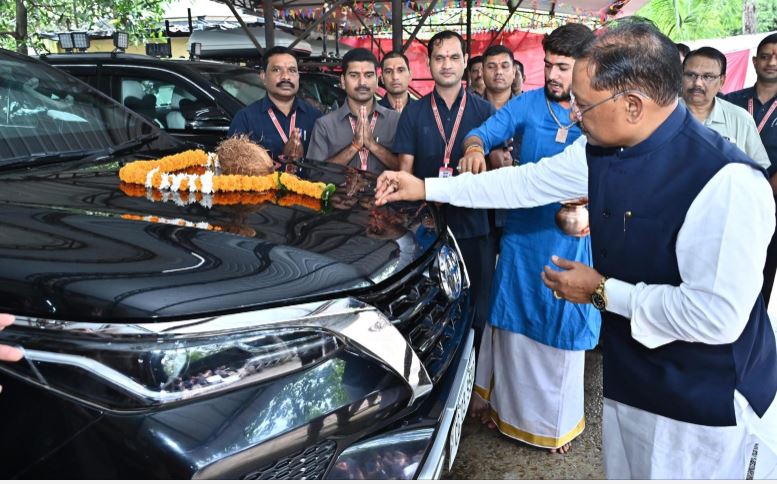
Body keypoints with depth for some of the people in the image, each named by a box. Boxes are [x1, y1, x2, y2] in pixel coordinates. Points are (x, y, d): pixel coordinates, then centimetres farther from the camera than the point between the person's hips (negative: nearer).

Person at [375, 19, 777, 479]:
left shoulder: (726, 182, -29)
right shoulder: (601, 149, -6)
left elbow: (718, 316, -29)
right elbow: (529, 181, 6)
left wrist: (603, 292, -19)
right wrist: (425, 188, 7)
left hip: (706, 405, -7)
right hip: (629, 379, 7)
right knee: (624, 470, 25)